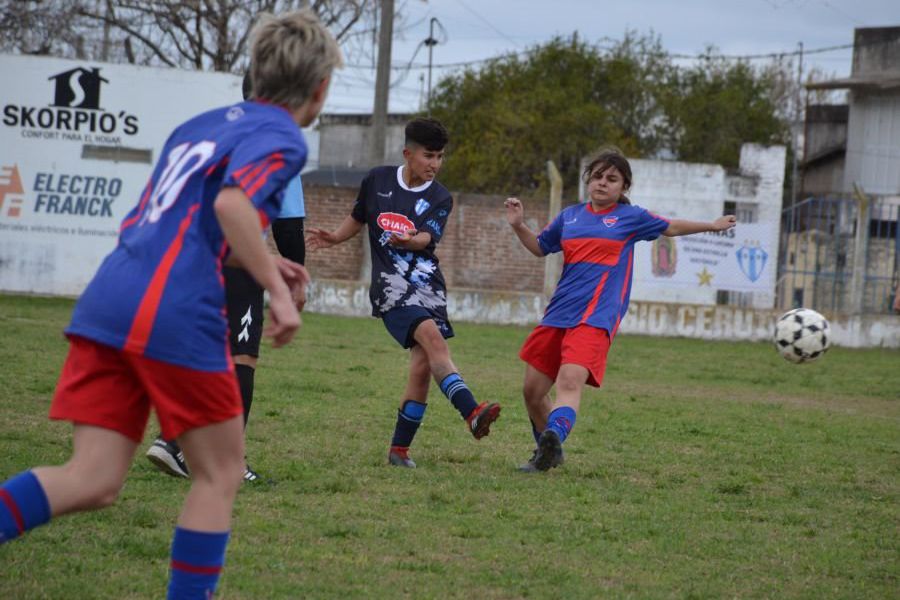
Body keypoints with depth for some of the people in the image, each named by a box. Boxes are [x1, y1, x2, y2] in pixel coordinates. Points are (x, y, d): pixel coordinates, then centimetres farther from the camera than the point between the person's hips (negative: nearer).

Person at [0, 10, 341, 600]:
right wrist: (277, 289, -16)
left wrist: (259, 262, 32)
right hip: (173, 314, -7)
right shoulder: (281, 138, 0)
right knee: (220, 473, 9)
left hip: (107, 302, 7)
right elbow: (231, 203, -20)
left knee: (93, 480, 2)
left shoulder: (200, 124, 25)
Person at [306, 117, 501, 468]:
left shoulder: (440, 199, 6)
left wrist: (409, 240, -33)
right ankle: (473, 414, -42)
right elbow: (358, 218, 26)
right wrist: (333, 238, 11)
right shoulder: (377, 180, 8)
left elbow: (426, 237, -12)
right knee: (433, 338, -27)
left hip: (428, 285, 2)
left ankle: (400, 449, 9)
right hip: (391, 285, -2)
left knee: (423, 367, -5)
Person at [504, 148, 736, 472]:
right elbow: (540, 248, 28)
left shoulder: (631, 217, 8)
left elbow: (669, 227, 24)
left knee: (570, 380, -29)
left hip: (595, 317, -5)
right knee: (532, 390, 6)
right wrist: (519, 226, 11)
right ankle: (547, 452, 28)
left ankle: (554, 435, -51)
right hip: (558, 313, 5)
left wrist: (710, 225, 26)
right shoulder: (569, 216, 15)